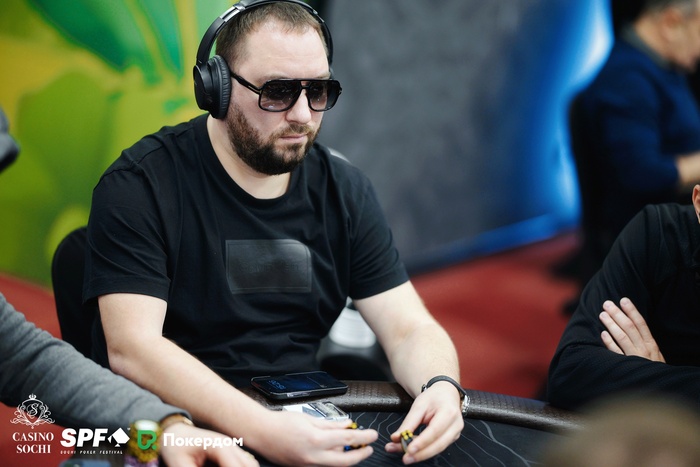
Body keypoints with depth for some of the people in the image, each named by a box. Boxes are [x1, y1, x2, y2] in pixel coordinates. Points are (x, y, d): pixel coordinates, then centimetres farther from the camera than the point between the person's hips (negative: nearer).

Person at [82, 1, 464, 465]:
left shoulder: (344, 191, 6)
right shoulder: (140, 186, -10)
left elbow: (410, 329, 4)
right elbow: (131, 347, -20)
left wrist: (441, 387, -20)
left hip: (313, 421, 4)